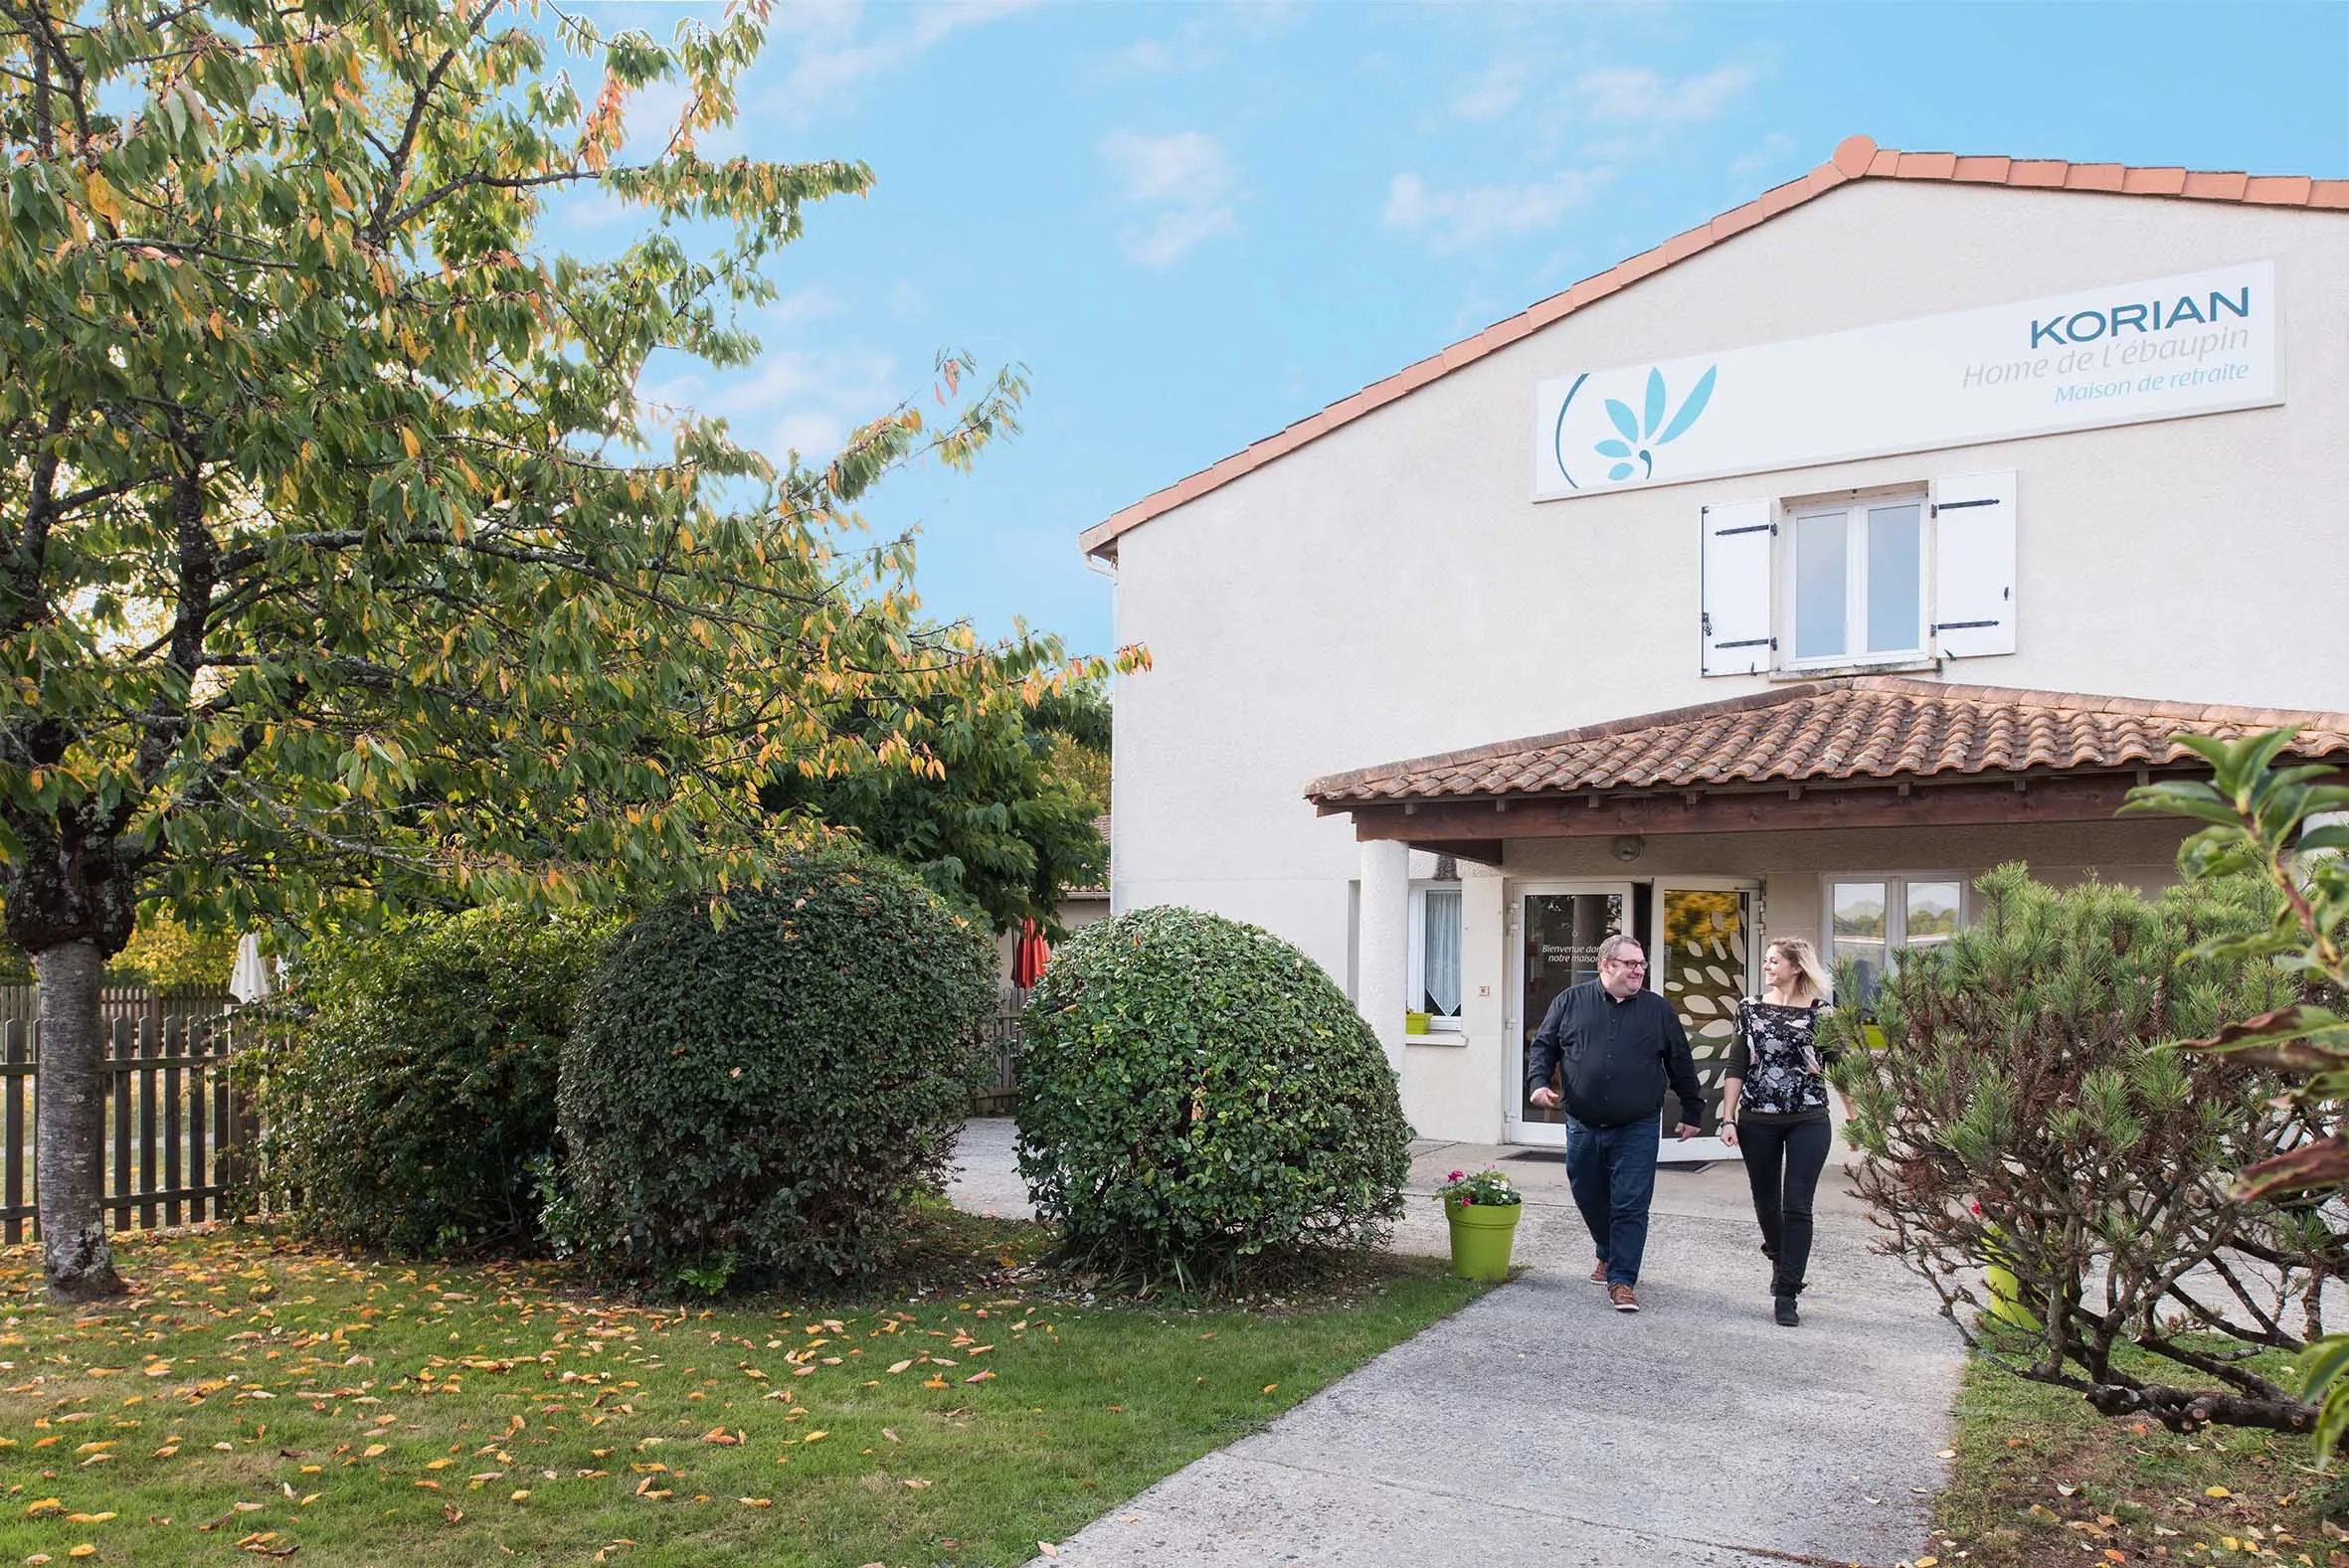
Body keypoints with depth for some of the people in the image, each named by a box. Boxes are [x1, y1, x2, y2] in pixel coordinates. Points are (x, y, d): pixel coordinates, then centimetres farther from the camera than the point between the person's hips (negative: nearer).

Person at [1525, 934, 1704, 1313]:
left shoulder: (1658, 1009, 4)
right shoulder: (1571, 1001, 3)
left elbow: (1680, 1064, 11)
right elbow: (1543, 1045, 7)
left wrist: (1692, 1112, 14)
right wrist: (1539, 1081, -10)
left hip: (1637, 1129, -1)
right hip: (1583, 1126, 2)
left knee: (1630, 1206, -4)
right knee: (1590, 1199, 14)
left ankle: (1622, 1280, 4)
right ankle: (1608, 1256, 38)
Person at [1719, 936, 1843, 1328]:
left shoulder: (1821, 1013, -2)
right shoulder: (1750, 1008, 3)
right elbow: (1736, 1068, 2)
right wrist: (1728, 1119, -2)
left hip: (1808, 1122, -2)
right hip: (1757, 1121, 2)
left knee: (1797, 1207, -6)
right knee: (1766, 1203, 12)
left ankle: (1786, 1295, 0)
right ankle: (1781, 1261, 40)